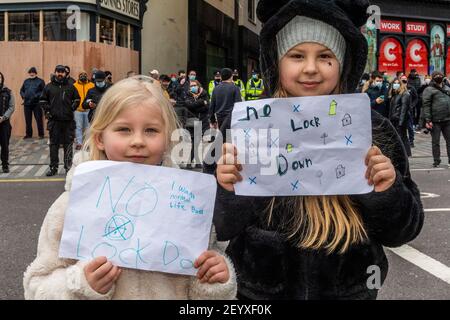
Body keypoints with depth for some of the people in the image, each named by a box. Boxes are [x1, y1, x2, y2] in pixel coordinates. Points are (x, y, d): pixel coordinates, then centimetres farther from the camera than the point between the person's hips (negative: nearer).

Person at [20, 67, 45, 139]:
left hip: (37, 104, -5)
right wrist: (23, 95, 2)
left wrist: (37, 96, -19)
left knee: (39, 119, -2)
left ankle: (41, 134, 7)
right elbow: (21, 90, 21)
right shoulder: (26, 81, 16)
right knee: (28, 120, 9)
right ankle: (28, 134, 18)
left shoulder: (40, 81, 1)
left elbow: (44, 92, -7)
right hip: (27, 103, 5)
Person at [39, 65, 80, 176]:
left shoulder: (70, 87, 7)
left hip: (68, 120, 0)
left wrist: (72, 107, 3)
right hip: (54, 120, 0)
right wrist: (47, 110, 0)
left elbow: (77, 99, 16)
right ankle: (53, 167, 11)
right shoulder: (49, 87, 6)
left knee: (68, 144, 3)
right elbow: (42, 100, 12)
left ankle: (68, 166, 11)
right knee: (54, 144, 5)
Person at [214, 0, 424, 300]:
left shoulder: (373, 130, -8)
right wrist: (231, 193, -25)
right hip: (260, 289, 0)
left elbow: (400, 232, -3)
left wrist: (386, 194, -21)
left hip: (349, 289, 1)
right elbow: (224, 229, -7)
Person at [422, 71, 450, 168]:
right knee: (435, 142, 5)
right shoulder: (429, 90, -3)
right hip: (435, 121, -5)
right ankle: (436, 161, 14)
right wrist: (428, 120, -16)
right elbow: (426, 105, -9)